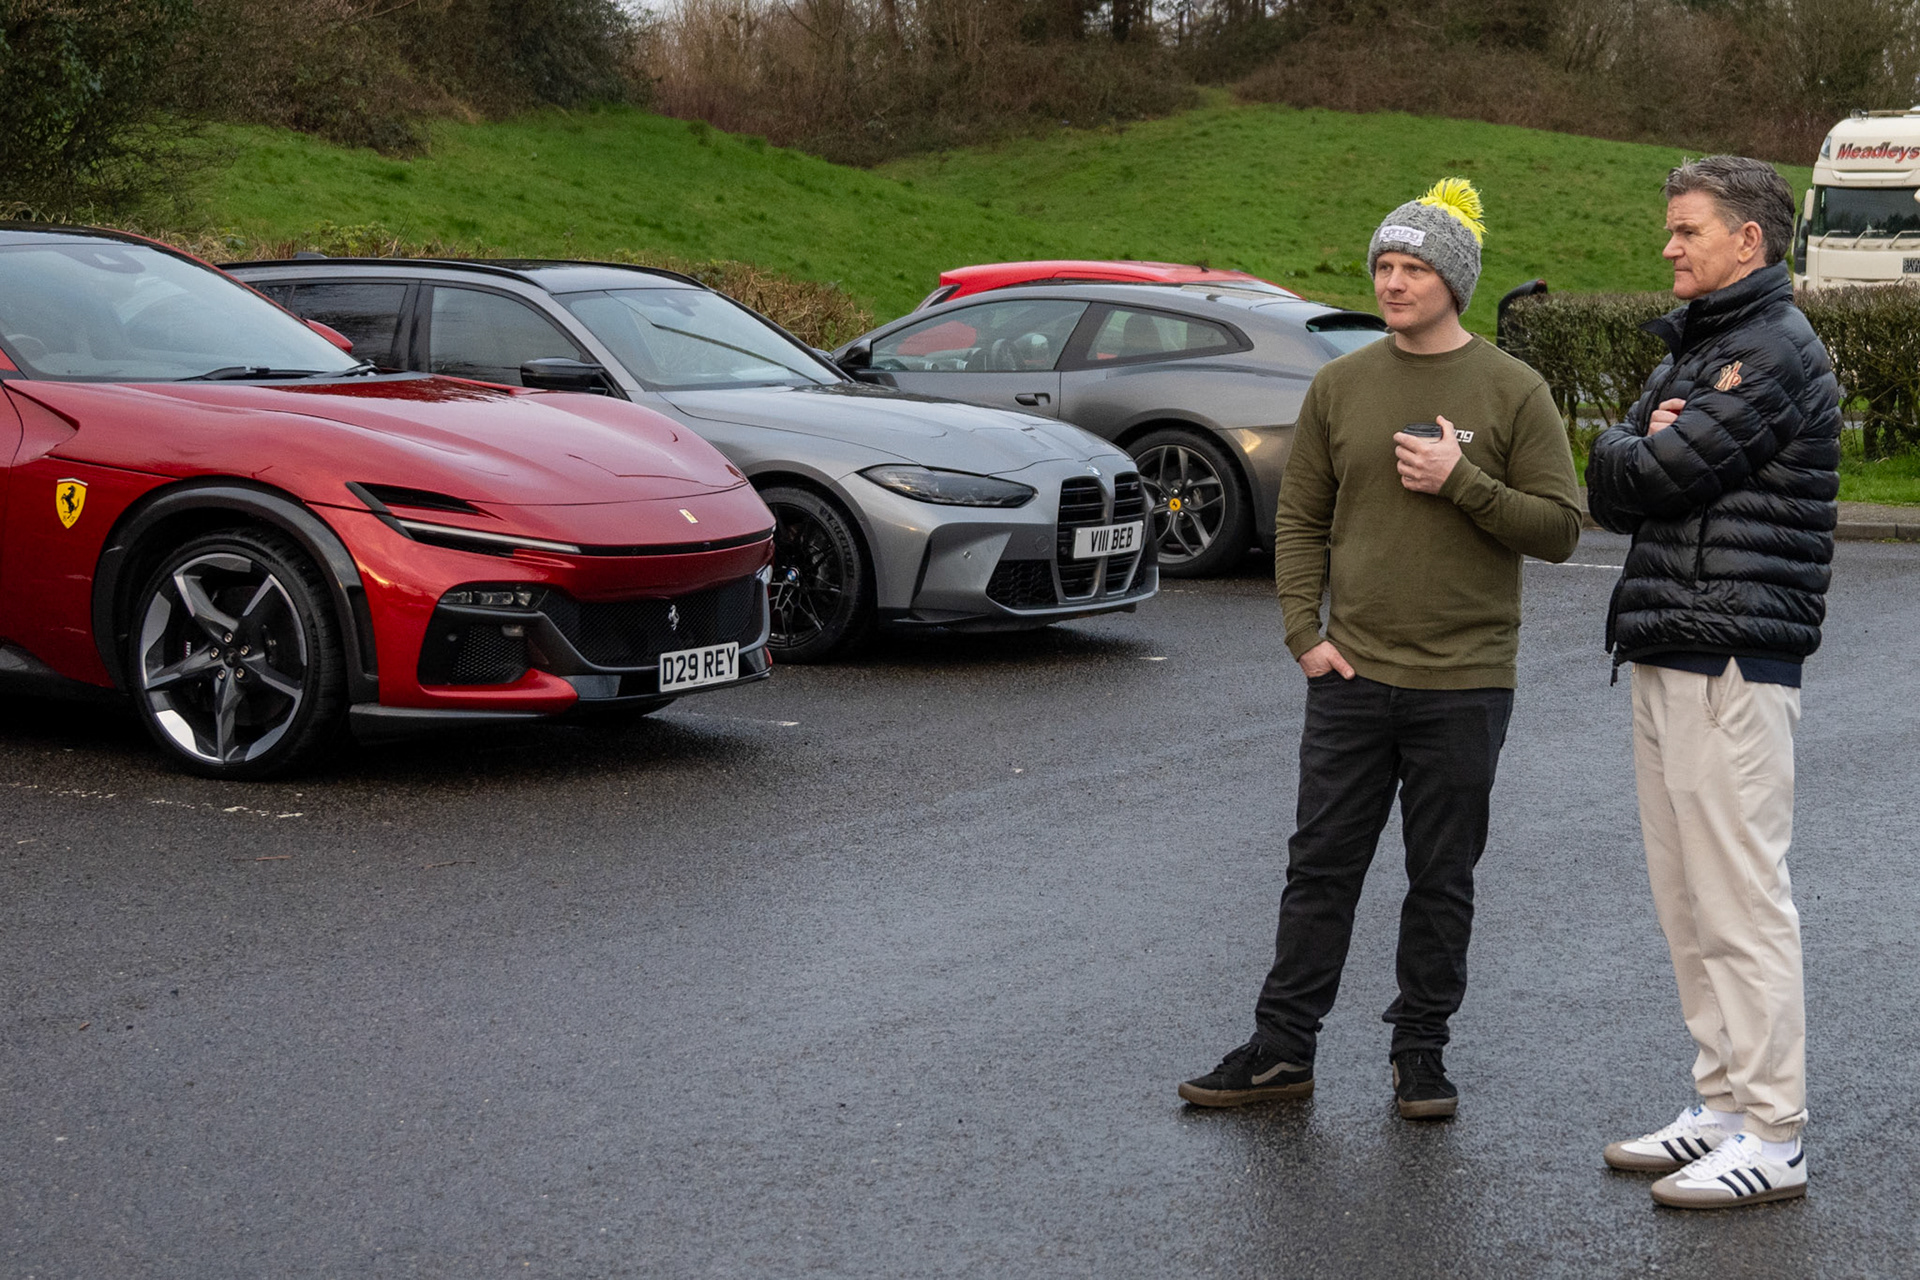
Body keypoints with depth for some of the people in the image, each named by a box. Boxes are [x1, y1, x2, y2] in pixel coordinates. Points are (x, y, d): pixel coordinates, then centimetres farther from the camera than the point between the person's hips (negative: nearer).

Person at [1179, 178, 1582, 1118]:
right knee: (1320, 867, 6)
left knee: (1441, 880, 7)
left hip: (1463, 685, -2)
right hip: (1352, 678, 2)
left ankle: (1421, 1049, 19)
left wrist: (1461, 483, -16)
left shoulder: (1511, 391, -2)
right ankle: (1281, 1048, 13)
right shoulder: (1340, 387, 7)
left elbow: (1559, 528, -4)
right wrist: (1303, 632, 0)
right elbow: (1300, 519, 11)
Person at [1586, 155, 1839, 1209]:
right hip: (1665, 656, 10)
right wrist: (1645, 443, -4)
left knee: (1741, 898, -8)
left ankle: (1774, 1138, -4)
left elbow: (1650, 475, -16)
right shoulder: (1695, 348, 21)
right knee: (1687, 901, 12)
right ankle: (1725, 1108, 20)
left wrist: (1635, 448, 6)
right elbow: (1609, 495, 15)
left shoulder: (1776, 352, -11)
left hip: (1732, 660, -10)